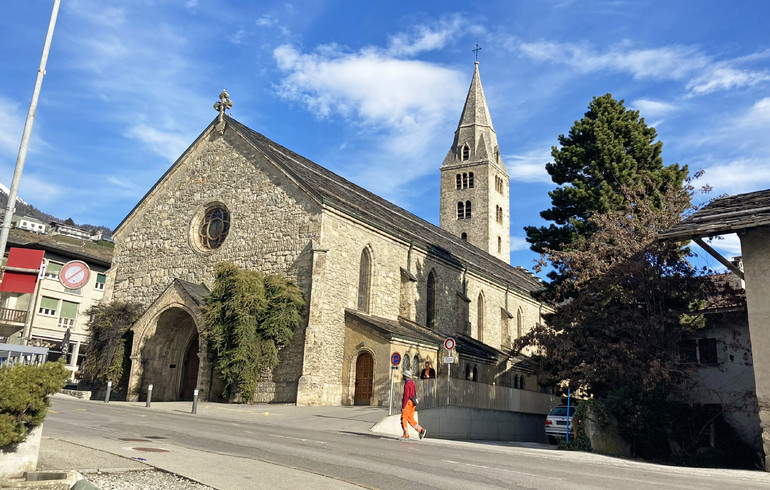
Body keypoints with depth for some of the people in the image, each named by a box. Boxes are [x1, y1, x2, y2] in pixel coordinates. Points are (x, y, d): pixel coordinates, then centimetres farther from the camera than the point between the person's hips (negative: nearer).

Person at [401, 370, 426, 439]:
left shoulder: (407, 384, -16)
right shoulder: (412, 382, 15)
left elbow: (406, 396, -21)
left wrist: (403, 407, -20)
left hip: (408, 402, -9)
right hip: (413, 403, 9)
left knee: (403, 419, 0)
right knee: (410, 419, 11)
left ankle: (406, 435, 2)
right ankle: (421, 430, 0)